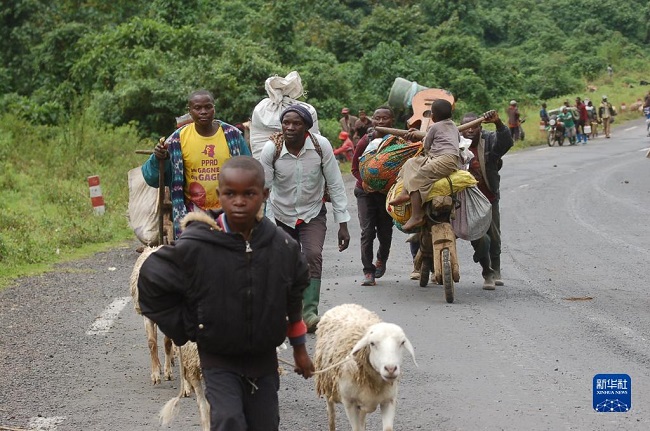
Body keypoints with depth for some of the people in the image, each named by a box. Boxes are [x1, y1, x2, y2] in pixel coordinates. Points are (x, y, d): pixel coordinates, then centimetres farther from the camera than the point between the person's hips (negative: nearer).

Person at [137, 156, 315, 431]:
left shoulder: (283, 247, -7)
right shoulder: (194, 247, -18)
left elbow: (294, 298, 11)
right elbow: (151, 283, -5)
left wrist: (299, 349, 17)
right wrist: (185, 329, -5)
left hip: (264, 358, 3)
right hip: (218, 361, -3)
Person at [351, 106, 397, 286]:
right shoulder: (366, 141, -7)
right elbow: (355, 168, 1)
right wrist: (365, 183, -13)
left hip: (388, 192, 1)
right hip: (367, 192, -1)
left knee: (385, 231, 10)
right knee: (367, 231, -9)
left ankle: (381, 259, 41)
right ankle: (368, 271, -5)